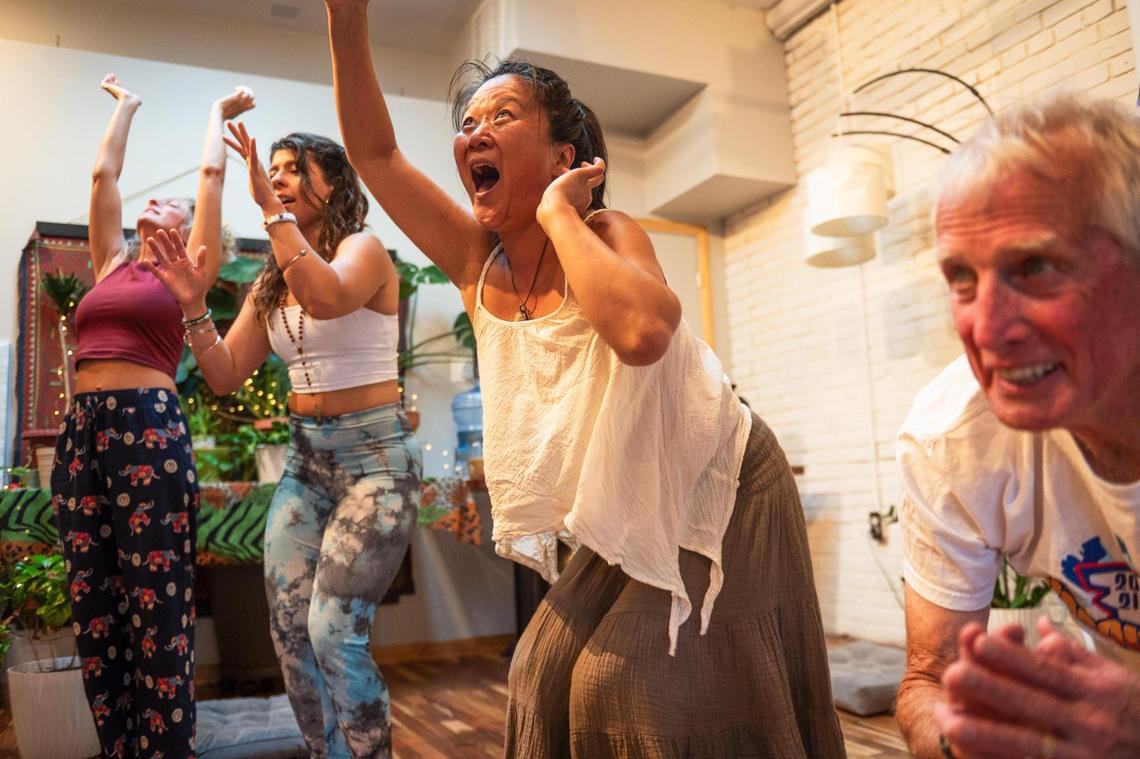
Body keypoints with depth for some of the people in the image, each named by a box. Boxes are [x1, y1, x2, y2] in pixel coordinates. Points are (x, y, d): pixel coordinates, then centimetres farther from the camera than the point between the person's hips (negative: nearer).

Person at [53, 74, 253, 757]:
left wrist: (218, 115, 27)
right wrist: (126, 106, 39)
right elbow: (104, 172, 26)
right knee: (94, 611, 10)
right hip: (82, 429, 6)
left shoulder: (190, 269, 8)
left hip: (150, 427, -6)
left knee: (157, 610, -1)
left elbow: (213, 173, 10)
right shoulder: (111, 263, 21)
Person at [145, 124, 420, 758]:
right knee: (288, 627, 5)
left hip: (375, 453, -7)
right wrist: (195, 307, -3)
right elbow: (227, 377, 10)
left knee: (333, 630, -10)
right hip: (306, 456, 7)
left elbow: (326, 298, -30)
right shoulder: (271, 284, 13)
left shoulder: (363, 248, -6)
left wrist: (275, 212, -22)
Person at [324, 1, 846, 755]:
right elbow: (375, 151, -2)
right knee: (549, 670, 8)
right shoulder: (476, 261, -3)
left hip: (718, 489, -6)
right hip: (630, 518, 6)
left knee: (628, 685, -8)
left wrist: (559, 212, -30)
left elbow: (641, 331, -43)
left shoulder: (608, 234, -20)